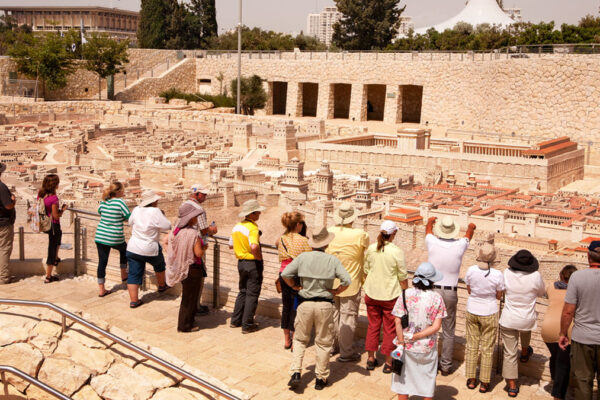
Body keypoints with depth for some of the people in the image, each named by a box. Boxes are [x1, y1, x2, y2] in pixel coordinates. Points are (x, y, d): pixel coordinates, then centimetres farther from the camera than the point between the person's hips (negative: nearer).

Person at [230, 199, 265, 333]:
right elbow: (254, 247, -34)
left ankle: (236, 320, 26)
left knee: (243, 291, 21)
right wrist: (259, 257, -18)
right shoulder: (252, 228, -20)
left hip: (241, 262, 8)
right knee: (252, 294, 3)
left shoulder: (237, 227, 6)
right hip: (253, 264, -8)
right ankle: (247, 325, 8)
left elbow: (232, 245, 16)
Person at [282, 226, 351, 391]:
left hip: (305, 303, 1)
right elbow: (347, 280, -12)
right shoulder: (332, 260, -6)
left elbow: (285, 274, -8)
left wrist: (296, 287, 5)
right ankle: (321, 378, 19)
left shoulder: (303, 257, -5)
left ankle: (296, 373, 6)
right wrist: (335, 291, 1)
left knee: (300, 340, 17)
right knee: (323, 342, 12)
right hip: (324, 305, 0)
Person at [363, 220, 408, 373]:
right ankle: (388, 362, 18)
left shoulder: (371, 249, -3)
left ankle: (371, 359, 26)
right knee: (390, 329, 9)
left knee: (373, 326, 16)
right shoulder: (396, 252, -16)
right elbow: (403, 277, -10)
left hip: (372, 294, 4)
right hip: (391, 295, -4)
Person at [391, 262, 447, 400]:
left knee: (403, 379, 16)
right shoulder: (436, 298, -11)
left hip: (407, 347, 0)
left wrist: (402, 343, -6)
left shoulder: (405, 295, -12)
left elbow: (398, 322, -13)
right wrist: (415, 336, -11)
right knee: (427, 379, 19)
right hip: (428, 347, 0)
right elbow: (436, 326, -13)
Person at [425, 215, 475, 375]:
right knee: (448, 332, 11)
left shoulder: (432, 242, -8)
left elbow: (428, 229, 16)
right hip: (450, 293, 0)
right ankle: (446, 366, 18)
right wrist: (471, 227, 41)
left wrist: (431, 220, 39)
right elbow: (469, 235, 18)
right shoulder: (460, 246, -7)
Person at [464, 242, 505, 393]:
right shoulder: (497, 275, -20)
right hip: (489, 313, -2)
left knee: (472, 346, 17)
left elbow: (469, 290, 0)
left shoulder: (471, 271, -14)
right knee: (487, 349, 12)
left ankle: (471, 380, 27)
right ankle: (484, 383, 21)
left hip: (472, 311, 2)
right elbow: (499, 296, -7)